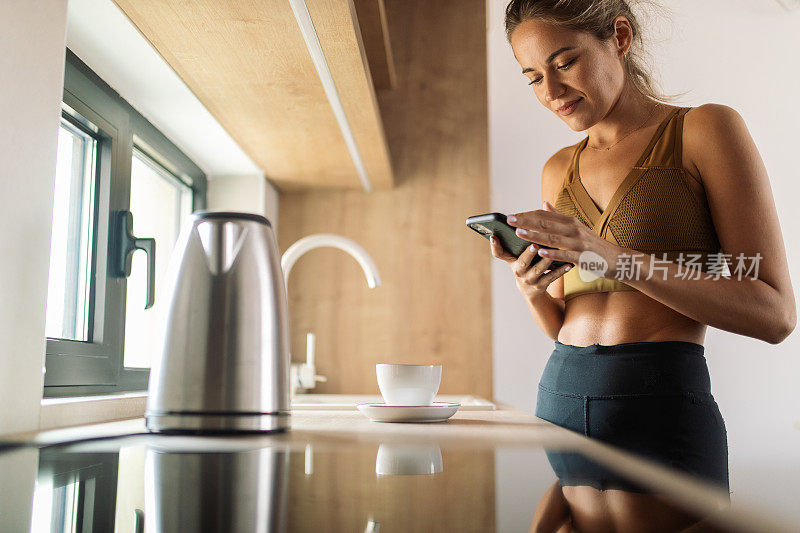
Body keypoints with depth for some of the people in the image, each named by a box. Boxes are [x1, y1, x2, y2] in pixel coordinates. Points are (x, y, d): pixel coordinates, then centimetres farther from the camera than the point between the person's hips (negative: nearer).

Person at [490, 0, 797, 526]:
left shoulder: (706, 129, -3)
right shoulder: (559, 170, 13)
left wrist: (618, 260, -20)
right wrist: (533, 291, -6)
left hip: (663, 404, -4)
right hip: (561, 397, 5)